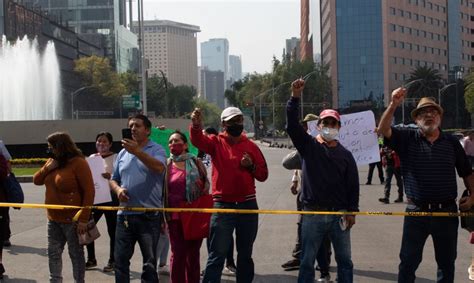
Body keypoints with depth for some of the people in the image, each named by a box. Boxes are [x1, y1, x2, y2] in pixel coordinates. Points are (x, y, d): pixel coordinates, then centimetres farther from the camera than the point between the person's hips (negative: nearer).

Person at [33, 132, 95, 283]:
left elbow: (89, 191, -18)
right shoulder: (52, 161, 8)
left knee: (76, 254, 4)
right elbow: (37, 180, 14)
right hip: (53, 219, 8)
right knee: (53, 253, 15)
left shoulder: (78, 163, -16)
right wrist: (47, 168, -6)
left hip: (72, 220, -8)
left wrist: (83, 219, -21)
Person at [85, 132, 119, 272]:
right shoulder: (92, 157, 12)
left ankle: (112, 261, 16)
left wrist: (110, 177, -32)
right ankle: (91, 259, 18)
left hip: (110, 198, -5)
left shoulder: (115, 157, -5)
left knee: (112, 230, 3)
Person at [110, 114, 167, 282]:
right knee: (120, 259, 10)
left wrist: (137, 151, -32)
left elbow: (159, 168, -24)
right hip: (124, 215, 5)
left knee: (149, 262, 3)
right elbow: (113, 179, 19)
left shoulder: (156, 150, -3)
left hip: (149, 216, -5)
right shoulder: (122, 153, 13)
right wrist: (118, 189, -3)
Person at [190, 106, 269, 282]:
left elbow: (263, 174, 9)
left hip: (248, 205, 3)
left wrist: (251, 166, -12)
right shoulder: (216, 142, 0)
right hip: (223, 205, -3)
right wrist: (196, 125, -43)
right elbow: (198, 140, -22)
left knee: (245, 253, 15)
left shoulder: (251, 146, 7)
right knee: (217, 254, -4)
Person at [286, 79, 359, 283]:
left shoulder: (345, 155, 8)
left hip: (339, 215, 2)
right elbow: (292, 124, -13)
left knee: (345, 261, 9)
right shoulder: (308, 146, 1)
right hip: (312, 214, -2)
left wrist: (352, 211, -1)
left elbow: (353, 185, 7)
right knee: (307, 261, 4)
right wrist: (295, 97, -24)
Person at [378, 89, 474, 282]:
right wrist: (393, 105, -29)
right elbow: (383, 130, -17)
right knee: (408, 261, 6)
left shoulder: (452, 142, 6)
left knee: (447, 262, 13)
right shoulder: (408, 138, -1)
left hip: (447, 211, 2)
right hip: (416, 211, -2)